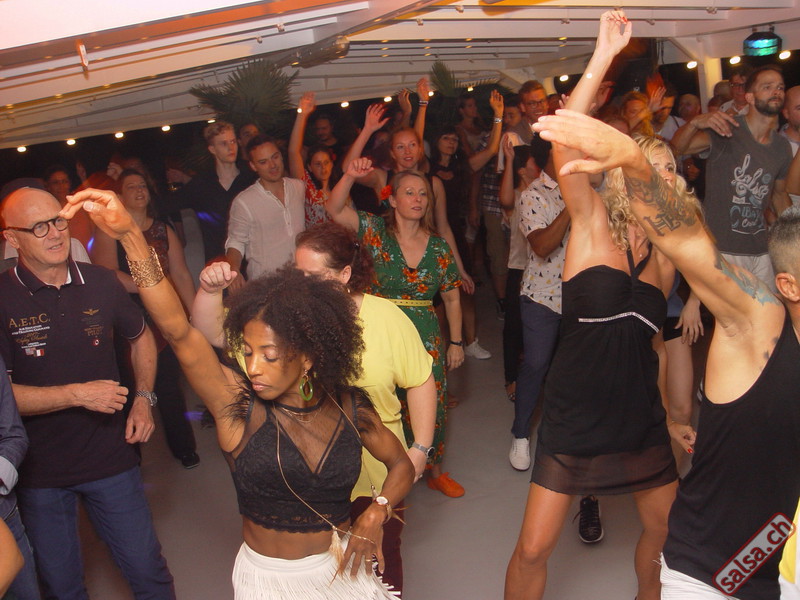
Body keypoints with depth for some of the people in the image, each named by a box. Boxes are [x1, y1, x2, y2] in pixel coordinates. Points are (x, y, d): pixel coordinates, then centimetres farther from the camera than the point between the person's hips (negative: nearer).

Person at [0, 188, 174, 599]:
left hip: (112, 458, 2)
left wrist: (143, 399, 2)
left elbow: (141, 336, 14)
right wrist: (79, 394, -21)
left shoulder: (100, 282, -3)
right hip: (39, 471, -2)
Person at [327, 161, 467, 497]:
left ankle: (435, 472, 33)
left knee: (431, 406, 8)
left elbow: (451, 298, 10)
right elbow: (335, 209, -16)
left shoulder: (439, 248, 4)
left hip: (426, 339, 2)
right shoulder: (376, 233, -3)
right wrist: (351, 176, -31)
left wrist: (456, 341, 10)